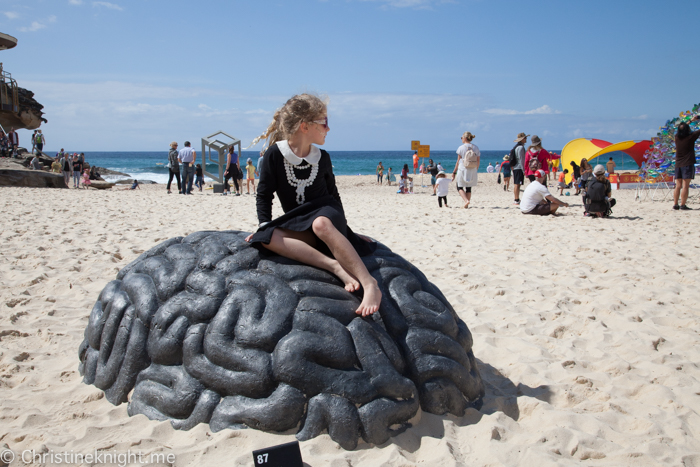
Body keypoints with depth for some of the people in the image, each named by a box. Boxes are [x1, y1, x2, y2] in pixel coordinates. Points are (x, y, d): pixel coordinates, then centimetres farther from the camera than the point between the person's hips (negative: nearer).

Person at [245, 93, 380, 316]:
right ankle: (334, 266, -42)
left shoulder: (322, 158, 3)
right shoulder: (275, 155, -4)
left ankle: (370, 284, -48)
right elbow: (264, 195, 1)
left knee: (320, 224, -40)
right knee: (267, 238, -33)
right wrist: (264, 226, -11)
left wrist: (343, 227, 17)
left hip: (326, 212, 0)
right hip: (296, 222, 1)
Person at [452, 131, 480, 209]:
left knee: (460, 187, 8)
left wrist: (454, 172, 4)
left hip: (462, 170, -4)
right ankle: (466, 205, 10)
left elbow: (458, 161, -4)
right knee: (469, 188, 13)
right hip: (472, 172, 4)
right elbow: (478, 161, 7)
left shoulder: (461, 148, -6)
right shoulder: (476, 148, 4)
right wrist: (476, 171, 18)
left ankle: (466, 200, -15)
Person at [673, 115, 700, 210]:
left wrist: (691, 120, 33)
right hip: (688, 164, -5)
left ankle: (675, 204, 5)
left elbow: (681, 128, 25)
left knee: (678, 186, 8)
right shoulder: (690, 137, -10)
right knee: (685, 185, -7)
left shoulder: (677, 137, 4)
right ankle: (683, 205, -9)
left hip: (678, 165, 5)